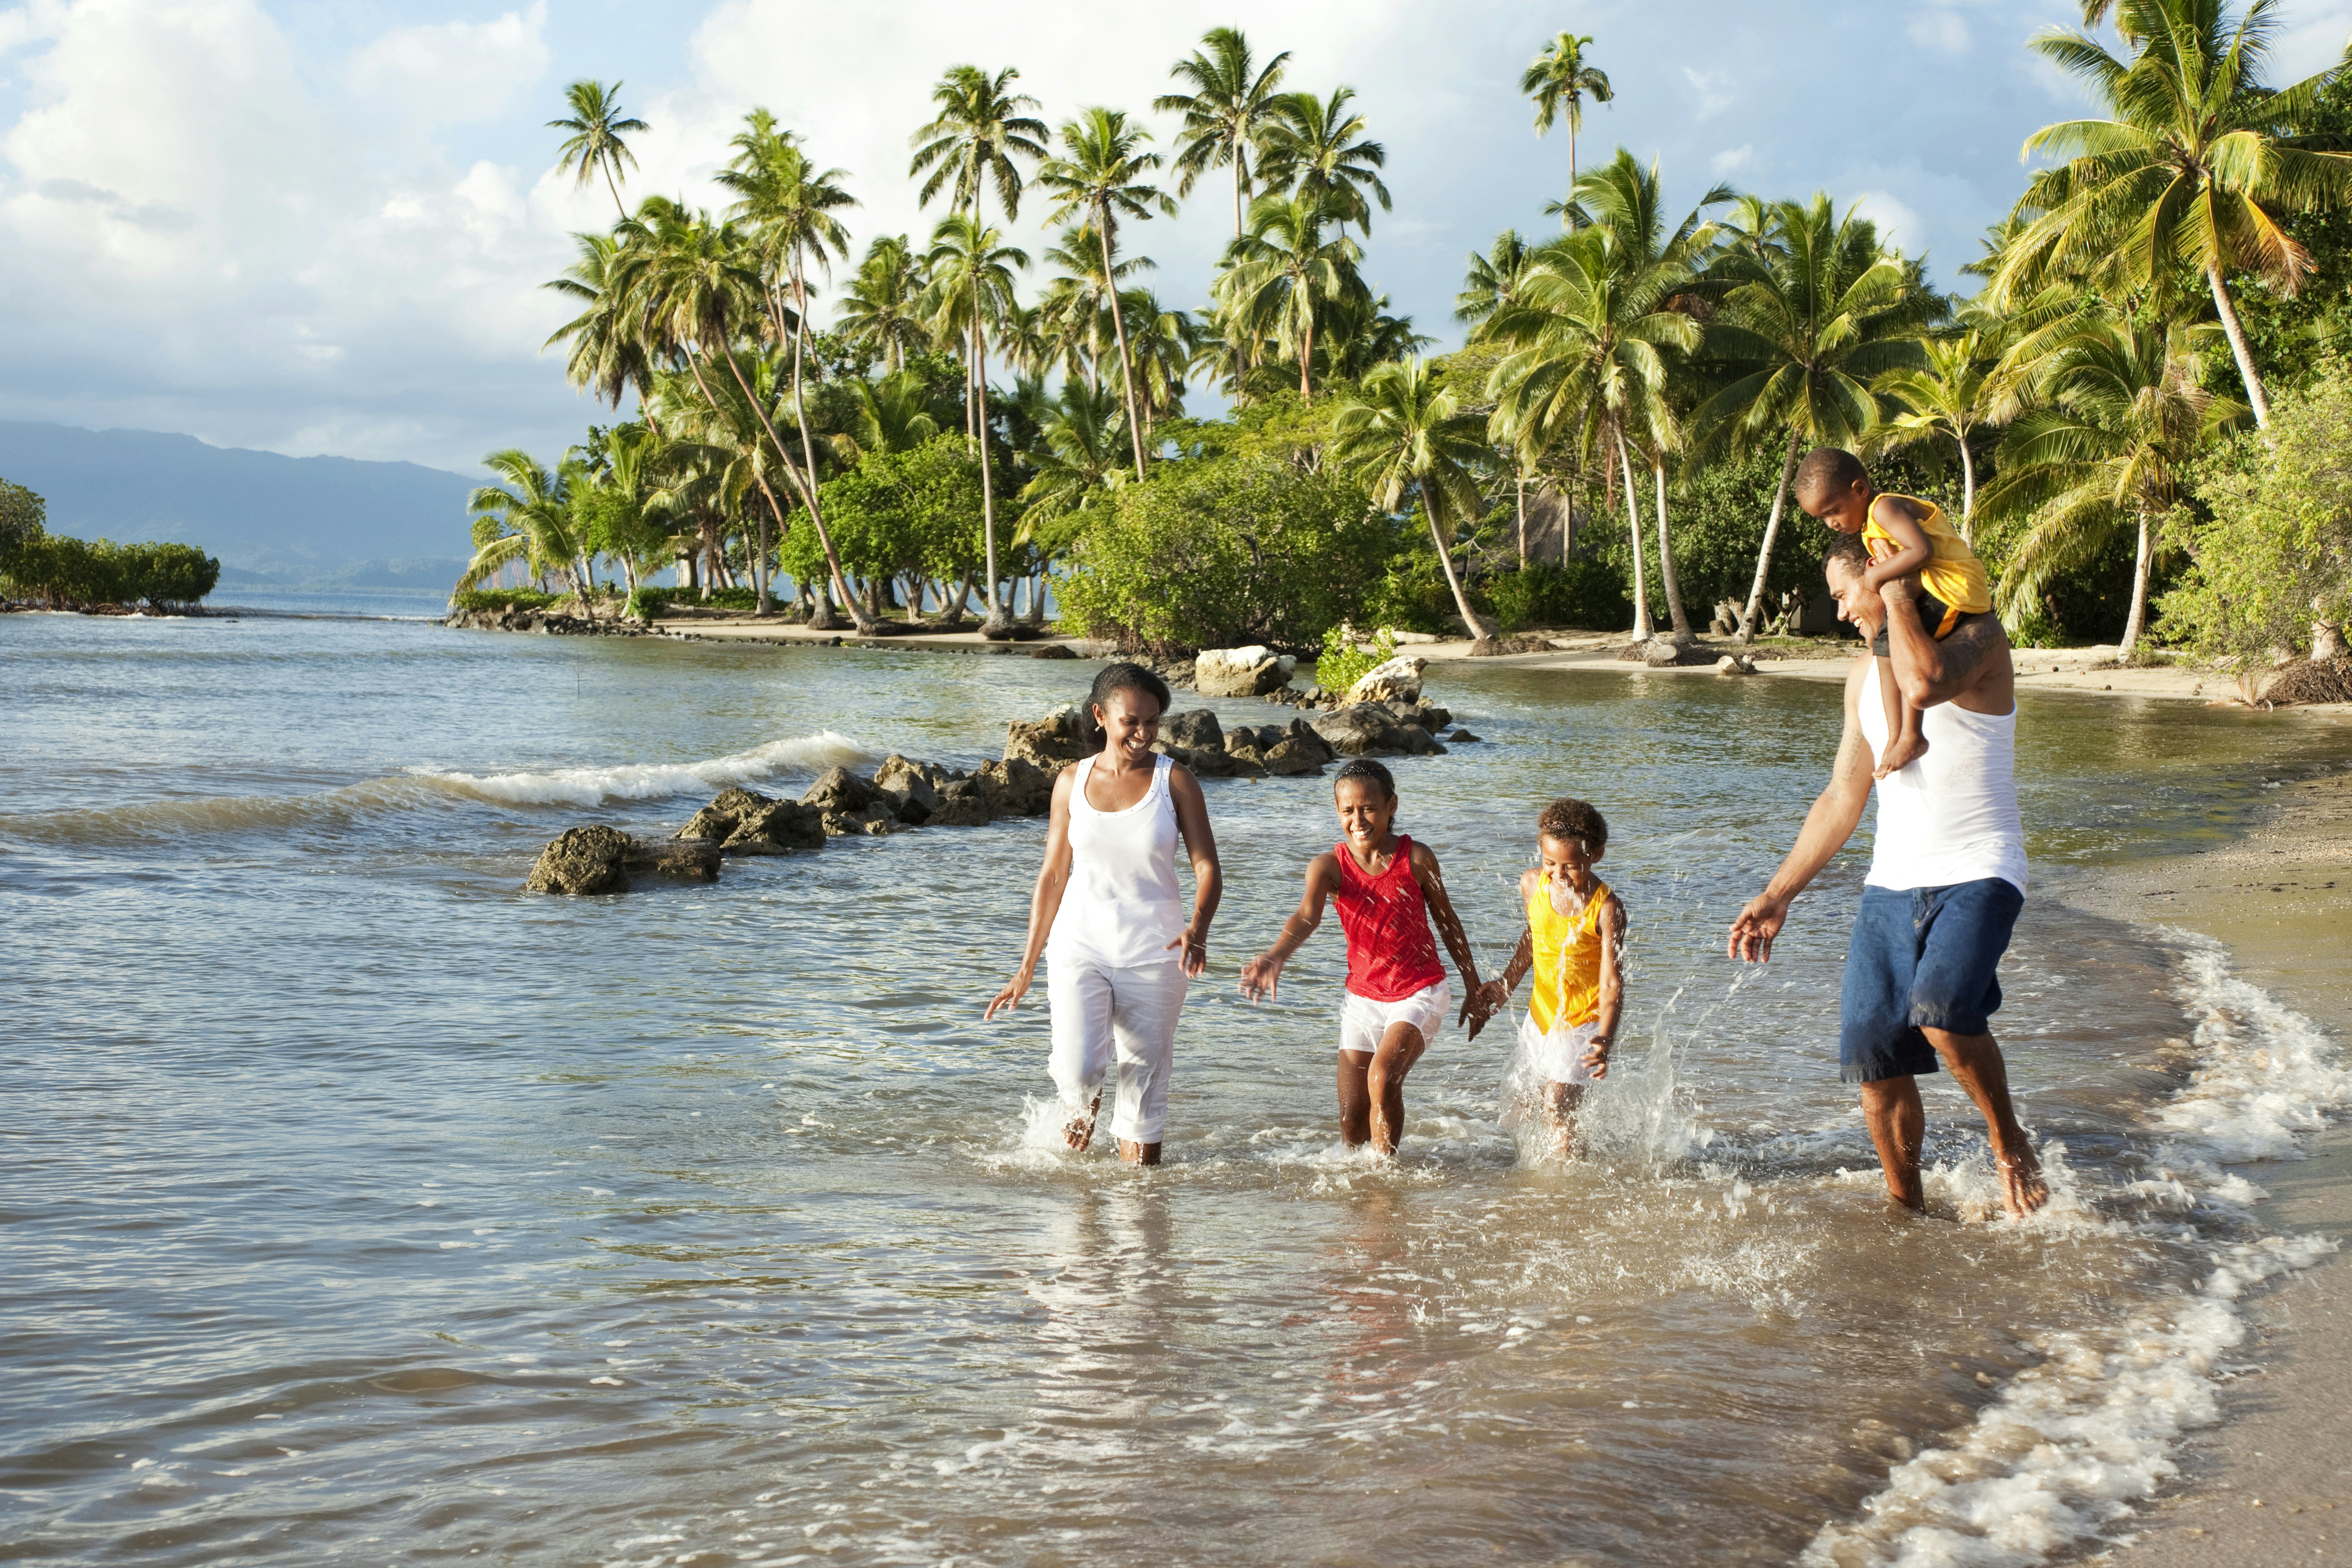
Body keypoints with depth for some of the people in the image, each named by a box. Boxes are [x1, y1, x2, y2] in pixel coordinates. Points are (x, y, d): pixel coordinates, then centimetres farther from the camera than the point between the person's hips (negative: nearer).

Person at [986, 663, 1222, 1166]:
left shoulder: (1175, 781, -3)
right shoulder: (1073, 781, 3)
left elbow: (1208, 868, -5)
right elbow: (1053, 875, 9)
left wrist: (1198, 927, -27)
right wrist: (1027, 967, 9)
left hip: (1153, 954, -1)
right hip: (1080, 943, 1)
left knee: (1144, 1087, 3)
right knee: (1077, 1071, -17)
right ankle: (1084, 1104, 19)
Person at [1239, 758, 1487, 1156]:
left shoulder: (1416, 858, -9)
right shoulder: (1329, 865, -9)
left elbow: (1447, 921, 4)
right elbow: (1307, 915, -28)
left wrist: (1473, 986, 11)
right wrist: (1275, 957, -49)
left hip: (1420, 993, -3)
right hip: (1362, 997, 3)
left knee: (1383, 1077, -26)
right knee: (1352, 1119, 3)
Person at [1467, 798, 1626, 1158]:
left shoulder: (1606, 908, -21)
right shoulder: (1532, 885, -6)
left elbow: (1612, 984, -23)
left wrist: (1605, 1041, -35)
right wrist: (1504, 986, 19)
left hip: (1586, 1020, -6)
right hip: (1541, 1015, 6)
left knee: (1556, 1110, -15)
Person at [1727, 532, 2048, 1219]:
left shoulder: (1976, 636, -6)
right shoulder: (1864, 674, 16)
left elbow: (1924, 685, -31)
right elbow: (1843, 798, 19)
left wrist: (1896, 594, -16)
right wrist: (1777, 895, 16)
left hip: (1977, 877, -7)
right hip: (1892, 884, 7)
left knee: (1941, 1009, -30)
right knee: (1871, 1053, -1)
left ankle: (2009, 1143, -6)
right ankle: (1905, 1207, 16)